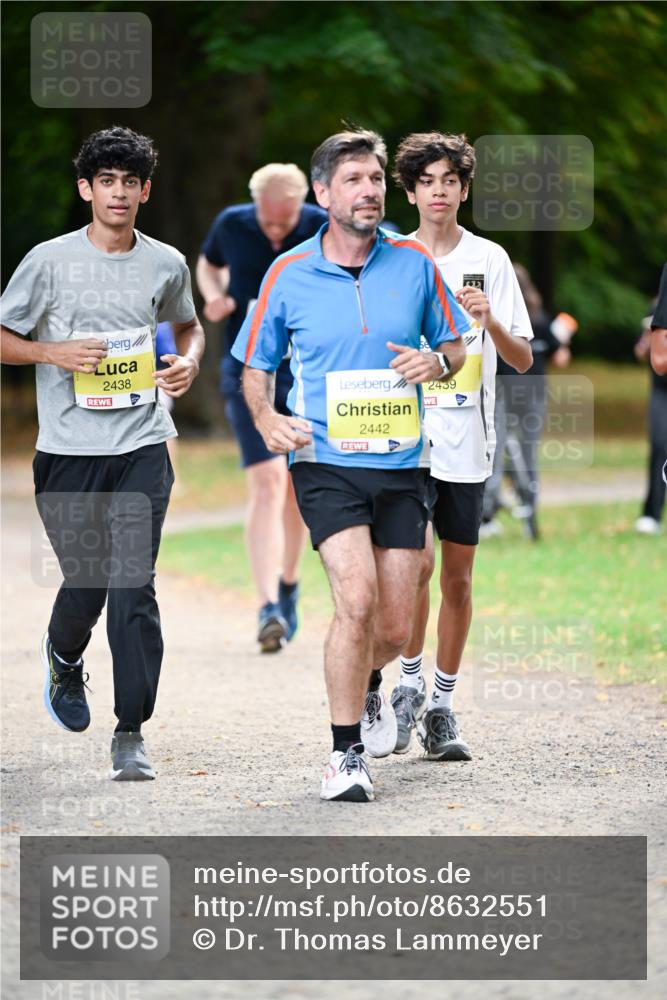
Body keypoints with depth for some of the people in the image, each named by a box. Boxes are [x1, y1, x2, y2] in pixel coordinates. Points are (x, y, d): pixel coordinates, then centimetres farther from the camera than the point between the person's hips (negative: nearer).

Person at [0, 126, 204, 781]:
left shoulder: (166, 264, 6)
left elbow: (187, 324, 25)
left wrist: (189, 361, 4)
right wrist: (54, 352, -14)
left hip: (142, 446, 1)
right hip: (69, 450, -1)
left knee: (134, 585, -9)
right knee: (85, 581, 6)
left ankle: (130, 734, -4)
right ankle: (64, 658, 42)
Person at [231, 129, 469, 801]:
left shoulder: (415, 263, 3)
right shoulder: (288, 274, -1)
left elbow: (455, 346, 15)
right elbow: (254, 368, 11)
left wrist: (435, 361, -8)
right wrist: (267, 419, -8)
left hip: (402, 467, 3)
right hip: (326, 464, -2)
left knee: (394, 627, 5)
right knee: (357, 601, -20)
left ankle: (367, 688, 41)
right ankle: (346, 755, -8)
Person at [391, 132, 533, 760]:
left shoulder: (490, 260, 4)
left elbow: (523, 360, 2)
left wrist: (490, 320, -16)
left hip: (466, 444, 1)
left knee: (458, 576, 4)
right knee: (416, 563, -14)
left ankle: (442, 707, 13)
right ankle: (409, 684, 5)